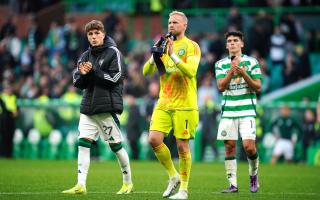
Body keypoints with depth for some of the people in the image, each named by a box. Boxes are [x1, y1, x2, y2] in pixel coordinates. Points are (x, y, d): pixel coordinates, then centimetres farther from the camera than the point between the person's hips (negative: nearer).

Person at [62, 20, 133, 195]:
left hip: (107, 107, -5)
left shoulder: (113, 53, -3)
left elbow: (115, 77, -12)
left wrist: (92, 71, -13)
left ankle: (128, 183, 17)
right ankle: (81, 185, -8)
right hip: (88, 107, 5)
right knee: (83, 143, -6)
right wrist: (82, 74, -13)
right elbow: (77, 82, 9)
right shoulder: (85, 56, 13)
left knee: (116, 145, 2)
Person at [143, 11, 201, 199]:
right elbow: (147, 72, 7)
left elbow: (191, 71, -18)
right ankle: (173, 176, 10)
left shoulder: (192, 47, -2)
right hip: (164, 104, 5)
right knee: (154, 139, -9)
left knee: (182, 145, -3)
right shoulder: (165, 45, 13)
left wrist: (173, 55, -25)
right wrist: (154, 56, -11)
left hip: (184, 105, -5)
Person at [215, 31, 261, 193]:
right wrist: (231, 70, -16)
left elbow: (257, 87, 0)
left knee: (248, 146, -12)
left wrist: (243, 74, -15)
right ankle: (232, 184, 5)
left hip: (247, 111, -2)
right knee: (229, 147, -1)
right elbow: (221, 87, -4)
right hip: (228, 112, 2)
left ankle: (254, 174, 14)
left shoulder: (251, 62, 3)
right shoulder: (221, 64, 8)